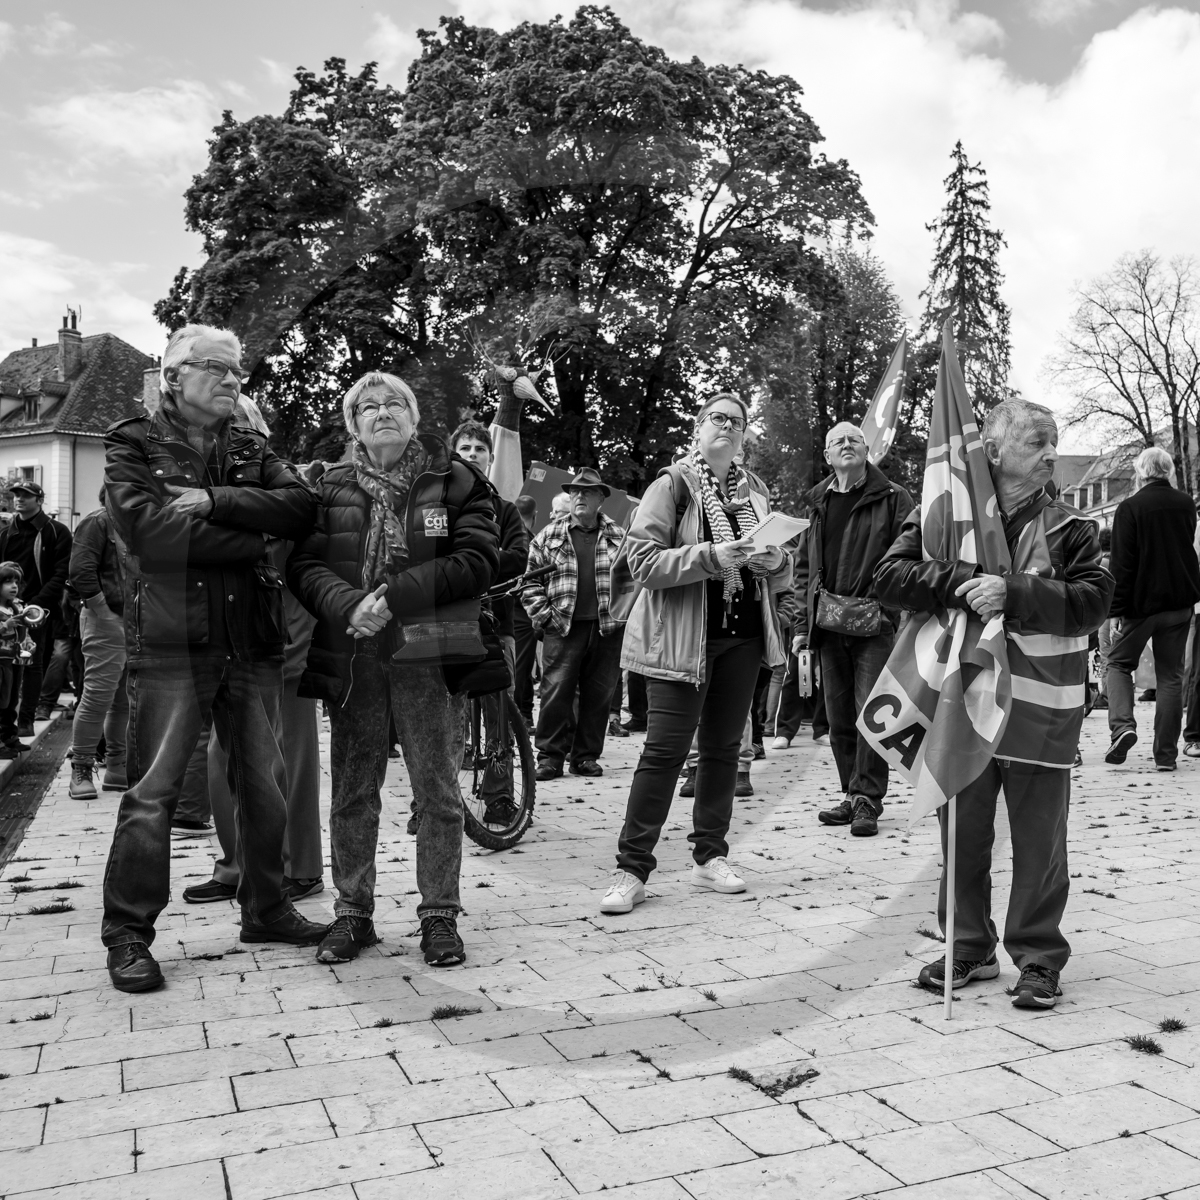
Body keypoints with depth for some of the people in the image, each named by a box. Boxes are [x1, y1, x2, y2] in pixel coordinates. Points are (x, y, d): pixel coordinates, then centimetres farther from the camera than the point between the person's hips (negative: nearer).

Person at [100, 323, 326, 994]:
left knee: (266, 784, 11)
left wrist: (214, 500, -16)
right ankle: (128, 933, 12)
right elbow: (144, 529, -17)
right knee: (153, 790, -2)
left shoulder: (253, 449, 14)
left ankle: (266, 909, 26)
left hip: (254, 643, 5)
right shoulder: (134, 444, 2)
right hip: (171, 643, -4)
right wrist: (256, 542, -12)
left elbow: (302, 509, -5)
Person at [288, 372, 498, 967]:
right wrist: (349, 605, -20)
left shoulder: (454, 481, 3)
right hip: (351, 656, 2)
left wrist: (395, 595, -16)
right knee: (352, 791, 9)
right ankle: (352, 912, 23)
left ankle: (439, 915, 17)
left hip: (429, 654, -2)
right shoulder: (330, 487, 10)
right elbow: (303, 564, 0)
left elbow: (478, 560, -8)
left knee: (437, 790, 4)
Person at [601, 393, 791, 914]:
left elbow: (783, 575, 17)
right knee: (665, 749, -6)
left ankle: (710, 856, 21)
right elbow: (642, 560, -13)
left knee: (723, 747, 9)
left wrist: (773, 561, -7)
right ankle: (631, 868, 0)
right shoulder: (673, 483, -3)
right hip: (683, 635, -5)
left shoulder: (754, 489, 13)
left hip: (743, 634, 5)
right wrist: (710, 556, -23)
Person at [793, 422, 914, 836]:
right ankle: (853, 795, 19)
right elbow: (804, 569, 16)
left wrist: (899, 617, -15)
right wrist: (803, 623, 9)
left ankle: (867, 801, 3)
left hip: (875, 624, -5)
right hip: (829, 627, 5)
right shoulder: (817, 504, 15)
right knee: (839, 717, 9)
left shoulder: (893, 499, 0)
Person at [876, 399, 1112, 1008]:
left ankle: (1038, 956, 24)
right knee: (963, 833, 12)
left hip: (1040, 709, -1)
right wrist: (961, 583, -22)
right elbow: (889, 575, -8)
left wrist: (1013, 592, -24)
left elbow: (1092, 598, -11)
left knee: (1039, 841, 8)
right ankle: (968, 947, 29)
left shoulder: (1069, 526, 1)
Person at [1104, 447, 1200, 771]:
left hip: (1142, 601, -4)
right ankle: (1166, 753, 8)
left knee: (1119, 662, 13)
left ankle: (1122, 726, -9)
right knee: (1171, 675, 8)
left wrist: (1116, 610, -11)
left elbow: (1122, 564, -13)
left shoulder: (1129, 508, -11)